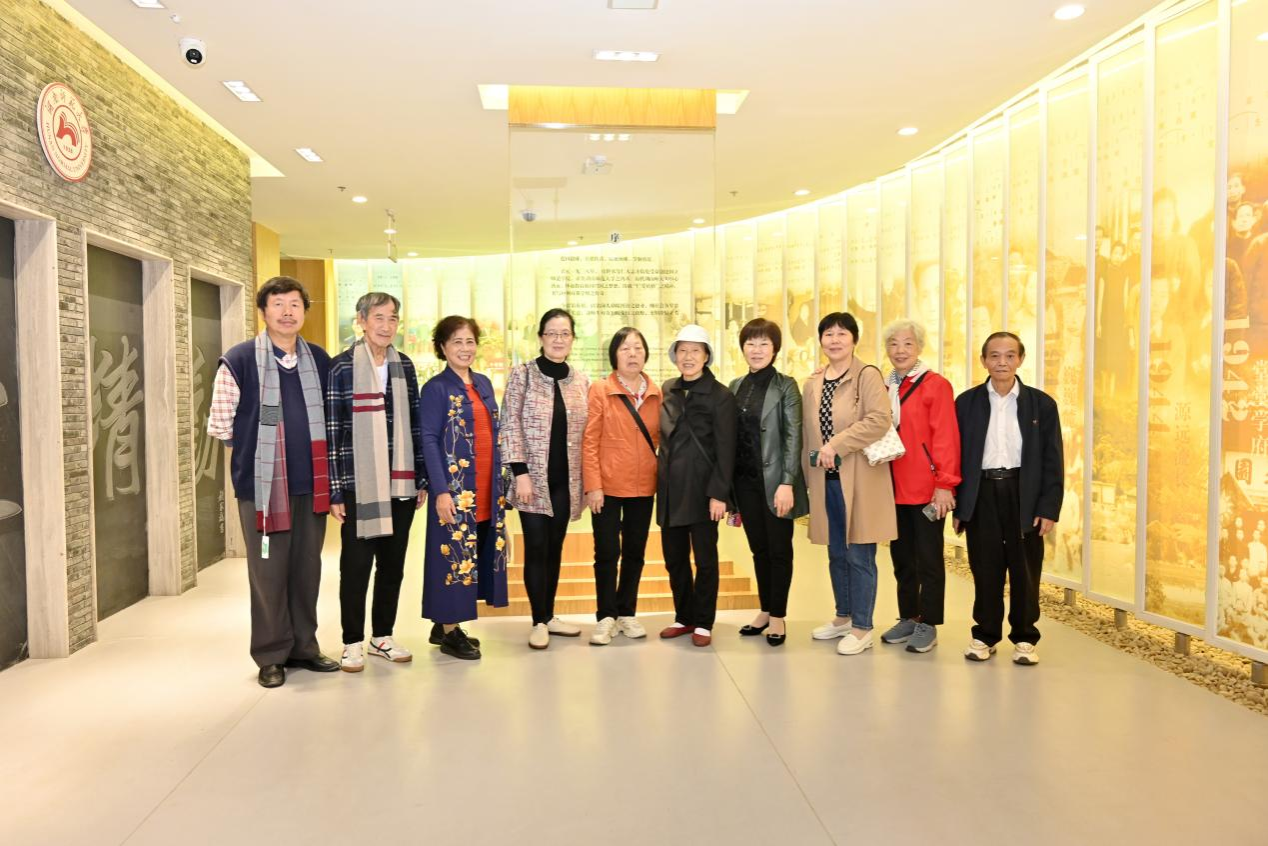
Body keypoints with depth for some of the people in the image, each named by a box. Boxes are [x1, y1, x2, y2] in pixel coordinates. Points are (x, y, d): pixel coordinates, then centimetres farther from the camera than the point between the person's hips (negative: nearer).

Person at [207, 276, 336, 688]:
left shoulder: (320, 361, 8)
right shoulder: (239, 360, -4)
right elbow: (220, 424, 1)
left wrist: (311, 452, 11)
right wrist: (256, 448, 8)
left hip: (311, 483, 4)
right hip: (263, 483, -4)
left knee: (307, 567, 10)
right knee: (269, 571, 2)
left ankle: (304, 647, 24)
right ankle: (272, 656, 15)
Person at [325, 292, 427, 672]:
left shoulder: (404, 366, 9)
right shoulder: (342, 367, -5)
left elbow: (414, 425, 11)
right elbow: (331, 431, -7)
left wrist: (421, 479, 8)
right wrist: (334, 490, -9)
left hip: (400, 484, 4)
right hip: (359, 484, -4)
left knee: (393, 563, 11)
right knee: (356, 565, 4)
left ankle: (382, 636, 26)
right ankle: (353, 642, 19)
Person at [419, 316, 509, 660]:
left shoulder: (483, 383, 13)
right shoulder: (436, 388, -6)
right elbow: (429, 440, -11)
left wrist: (501, 482, 13)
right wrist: (441, 491, -18)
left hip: (486, 490, 7)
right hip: (455, 488, -7)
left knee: (474, 553, 11)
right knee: (455, 553, -1)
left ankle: (444, 625, 24)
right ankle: (450, 631, 11)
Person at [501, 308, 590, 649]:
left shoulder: (581, 380, 8)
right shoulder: (523, 374, -3)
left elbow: (583, 433, 12)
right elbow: (511, 426, -7)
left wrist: (586, 479, 8)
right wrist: (520, 473, -13)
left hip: (566, 479, 4)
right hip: (534, 476, -4)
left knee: (555, 548, 11)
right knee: (536, 548, -1)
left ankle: (549, 616, 22)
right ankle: (539, 622, 10)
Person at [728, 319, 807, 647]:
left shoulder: (786, 386, -4)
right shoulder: (736, 387, 10)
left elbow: (793, 437, -10)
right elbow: (731, 437, 9)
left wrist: (786, 483, -18)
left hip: (774, 480, -5)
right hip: (745, 480, 5)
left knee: (779, 549, 5)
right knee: (758, 548, 13)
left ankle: (778, 616, 15)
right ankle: (765, 610, 25)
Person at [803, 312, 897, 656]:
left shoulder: (868, 376, -7)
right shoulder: (812, 384, 13)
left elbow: (880, 420, -21)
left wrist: (836, 445, -20)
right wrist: (810, 475, 11)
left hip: (859, 480, -6)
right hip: (826, 480, 6)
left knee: (859, 556, -1)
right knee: (836, 554, 15)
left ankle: (862, 628, 11)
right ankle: (843, 617, 31)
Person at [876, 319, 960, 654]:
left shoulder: (936, 385, -7)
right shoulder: (882, 387, 10)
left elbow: (946, 438, -12)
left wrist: (945, 484, -16)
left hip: (927, 489, -6)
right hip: (894, 489, 6)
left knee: (929, 559, 4)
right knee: (901, 557, 15)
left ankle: (928, 625, 15)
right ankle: (908, 618, 27)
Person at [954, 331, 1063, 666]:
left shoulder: (1041, 403, 3)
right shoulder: (967, 402, 4)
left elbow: (1052, 460, 2)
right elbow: (957, 455, 4)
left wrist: (1050, 508, -5)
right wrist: (958, 506, 0)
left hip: (1024, 495, 0)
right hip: (981, 495, 0)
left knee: (1025, 570, 7)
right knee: (985, 569, 6)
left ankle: (1024, 638, 21)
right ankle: (985, 635, 20)